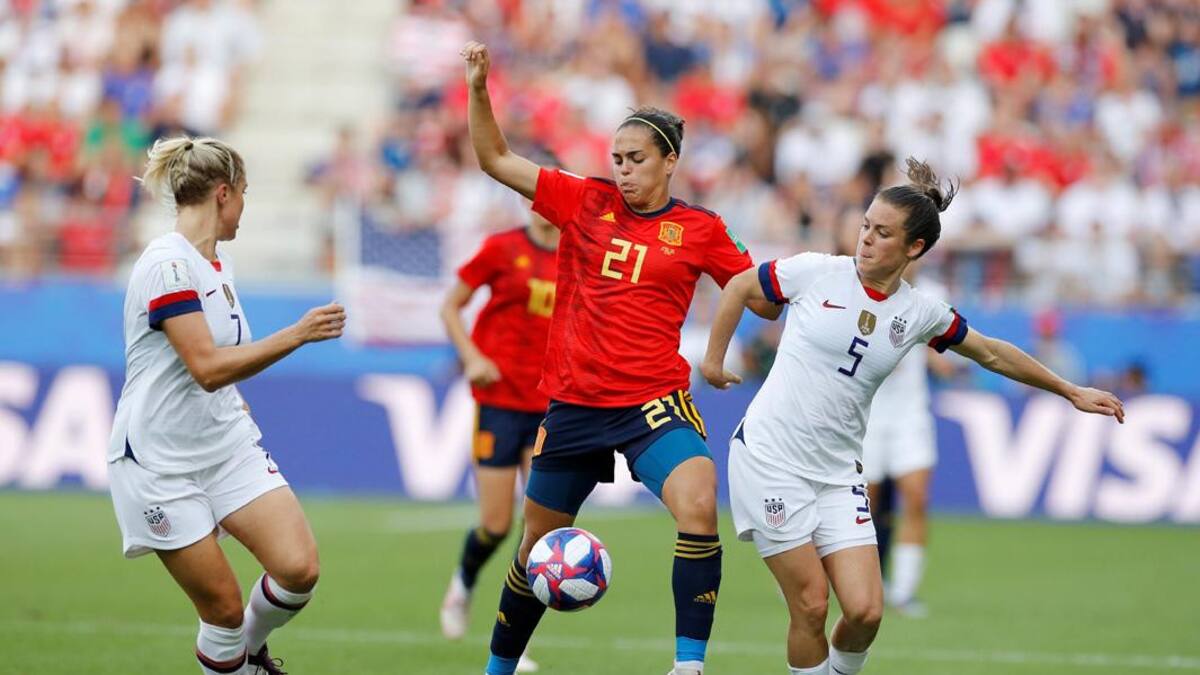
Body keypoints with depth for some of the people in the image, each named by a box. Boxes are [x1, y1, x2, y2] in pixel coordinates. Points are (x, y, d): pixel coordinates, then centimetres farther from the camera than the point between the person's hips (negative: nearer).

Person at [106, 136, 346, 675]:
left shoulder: (218, 263, 11)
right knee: (224, 608, -7)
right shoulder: (168, 264, -18)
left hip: (228, 444, 8)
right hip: (162, 462, -8)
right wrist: (297, 334, -25)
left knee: (299, 568, -10)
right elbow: (207, 367, -26)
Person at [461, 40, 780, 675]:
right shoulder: (585, 201, 4)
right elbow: (496, 160, 4)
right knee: (538, 547, 13)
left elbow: (764, 299, 8)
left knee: (698, 508, -29)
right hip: (574, 403, 2)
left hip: (655, 402, -2)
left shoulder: (699, 229, 2)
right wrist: (477, 89, -7)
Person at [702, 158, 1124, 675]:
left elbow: (992, 354, 17)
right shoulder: (817, 273, -8)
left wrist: (1071, 391, 22)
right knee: (812, 605, -10)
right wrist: (713, 358, 12)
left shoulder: (921, 314, 2)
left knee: (865, 611, -8)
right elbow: (740, 287, 8)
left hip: (837, 472, 3)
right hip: (769, 458, -3)